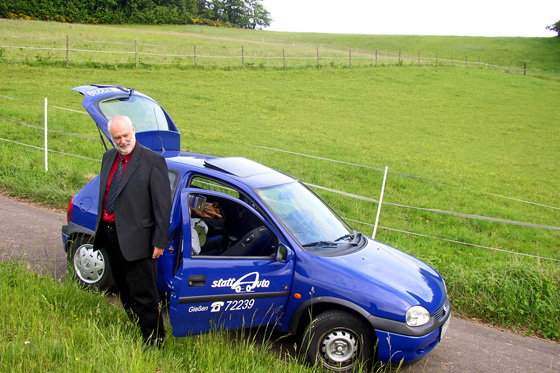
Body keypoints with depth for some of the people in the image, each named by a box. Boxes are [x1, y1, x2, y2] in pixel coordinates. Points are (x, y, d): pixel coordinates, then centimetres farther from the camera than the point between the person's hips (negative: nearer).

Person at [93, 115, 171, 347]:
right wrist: (100, 227, 15)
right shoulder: (109, 157, 9)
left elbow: (163, 205, -14)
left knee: (144, 296, 1)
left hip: (135, 240, -8)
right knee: (124, 292, 21)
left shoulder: (153, 161, -13)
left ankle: (154, 342, 17)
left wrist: (160, 242, -15)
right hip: (110, 235, 8)